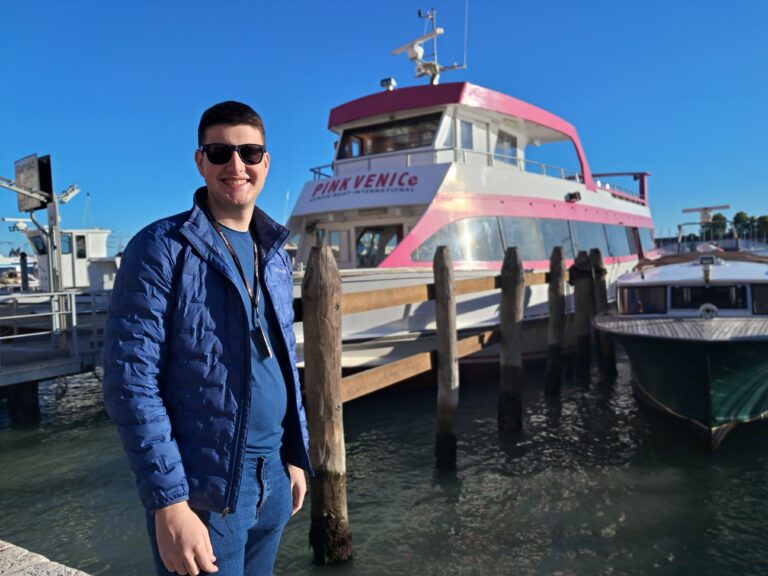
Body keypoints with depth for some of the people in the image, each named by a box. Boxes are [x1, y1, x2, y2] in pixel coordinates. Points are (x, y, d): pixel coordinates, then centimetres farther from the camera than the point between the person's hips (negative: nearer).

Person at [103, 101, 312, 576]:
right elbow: (131, 381, -16)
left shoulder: (276, 254, 7)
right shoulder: (161, 250, -12)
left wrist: (295, 456, 12)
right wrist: (169, 502, -18)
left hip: (272, 480, 6)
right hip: (202, 489, -6)